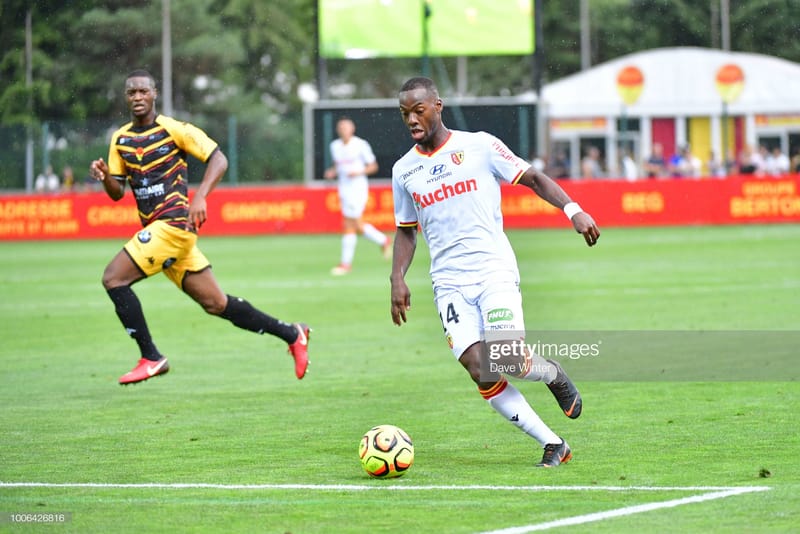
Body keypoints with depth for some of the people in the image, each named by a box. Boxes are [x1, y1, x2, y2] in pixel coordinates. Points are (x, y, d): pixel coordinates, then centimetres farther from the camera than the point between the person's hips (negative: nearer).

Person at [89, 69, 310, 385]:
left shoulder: (173, 130, -4)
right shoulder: (120, 139, 15)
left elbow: (218, 159, -8)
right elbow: (117, 192, 14)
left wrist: (199, 197, -22)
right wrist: (104, 176, -9)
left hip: (173, 224, -7)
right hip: (156, 229, 7)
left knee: (113, 278, -16)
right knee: (215, 303, 9)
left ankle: (151, 358, -9)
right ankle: (291, 334, 21)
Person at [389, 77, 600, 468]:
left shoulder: (479, 146, 0)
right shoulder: (404, 170, 11)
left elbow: (533, 178, 2)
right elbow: (406, 230, 21)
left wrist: (572, 209, -13)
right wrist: (397, 278, 7)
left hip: (494, 270, -3)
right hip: (449, 283, 3)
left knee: (510, 361, -19)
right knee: (480, 372, -13)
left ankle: (554, 375, 19)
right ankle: (553, 445, -3)